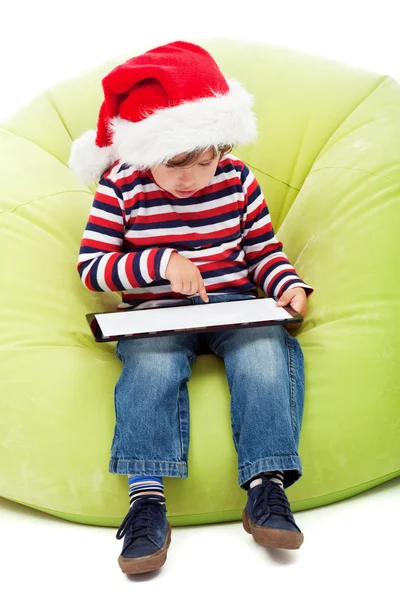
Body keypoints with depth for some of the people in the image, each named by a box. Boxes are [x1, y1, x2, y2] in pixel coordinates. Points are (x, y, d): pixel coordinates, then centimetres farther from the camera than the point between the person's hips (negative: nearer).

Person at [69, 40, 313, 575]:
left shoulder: (238, 179, 3)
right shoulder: (120, 187, -3)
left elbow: (264, 250, 12)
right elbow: (91, 267, -4)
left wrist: (289, 285, -8)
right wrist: (161, 262, -16)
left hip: (235, 305, 2)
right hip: (155, 315, -1)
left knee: (268, 348, -28)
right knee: (150, 361, -33)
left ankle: (267, 485, -26)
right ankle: (146, 496, -30)